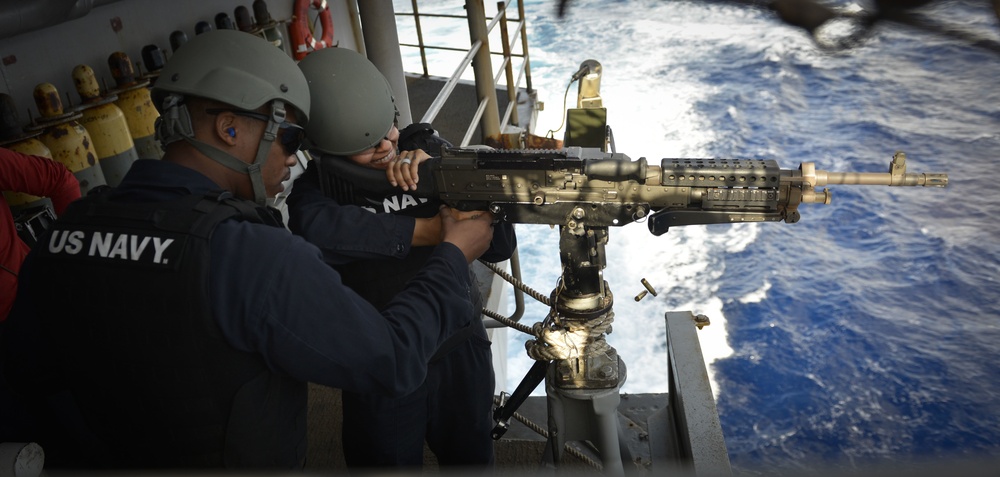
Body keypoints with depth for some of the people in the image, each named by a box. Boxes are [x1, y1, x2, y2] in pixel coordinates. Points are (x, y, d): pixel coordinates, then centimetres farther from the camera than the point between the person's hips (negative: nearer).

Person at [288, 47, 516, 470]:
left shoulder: (427, 148, -7)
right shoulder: (317, 188, -13)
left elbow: (500, 245, -12)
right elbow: (316, 233, -38)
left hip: (462, 351, 3)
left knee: (472, 458, 24)